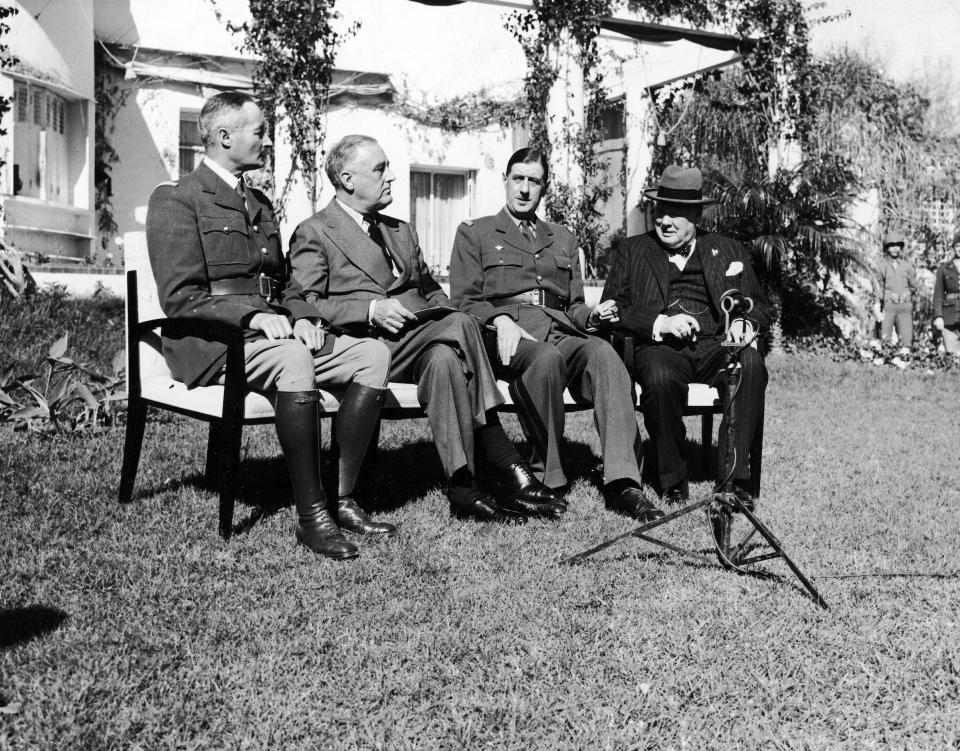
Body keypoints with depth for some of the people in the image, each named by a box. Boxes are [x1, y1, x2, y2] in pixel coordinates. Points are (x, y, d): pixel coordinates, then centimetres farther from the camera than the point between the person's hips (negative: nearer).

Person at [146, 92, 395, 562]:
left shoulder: (260, 203, 23)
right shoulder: (176, 200, -2)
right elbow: (180, 298, -11)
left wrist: (302, 316, 1)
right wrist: (252, 315, -23)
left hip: (269, 331, 8)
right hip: (209, 343, -7)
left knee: (372, 353, -14)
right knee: (291, 358, -38)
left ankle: (344, 498, -14)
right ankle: (310, 514, -31)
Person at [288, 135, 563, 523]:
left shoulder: (401, 230, 28)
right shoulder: (314, 234, 6)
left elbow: (430, 290, 30)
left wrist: (446, 313, 6)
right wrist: (371, 310, -17)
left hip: (421, 339, 6)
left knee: (445, 356, -32)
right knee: (460, 325, -30)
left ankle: (464, 488, -35)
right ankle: (506, 468, -29)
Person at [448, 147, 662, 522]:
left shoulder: (564, 240, 30)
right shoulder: (473, 233, 18)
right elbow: (464, 302, 5)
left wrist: (591, 315, 1)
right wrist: (500, 319, -15)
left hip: (561, 334, 3)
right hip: (509, 337, -3)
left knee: (605, 355, -32)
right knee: (547, 358, -39)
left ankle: (622, 484, -40)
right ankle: (546, 476, -26)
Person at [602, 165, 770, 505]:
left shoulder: (729, 251, 22)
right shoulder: (633, 251, 18)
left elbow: (759, 309, 19)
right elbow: (610, 310, 7)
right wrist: (659, 323, -9)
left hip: (714, 347, 2)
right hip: (657, 348, -1)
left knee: (751, 363, -32)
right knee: (660, 375, -36)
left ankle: (735, 474, -25)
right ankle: (673, 481, -18)